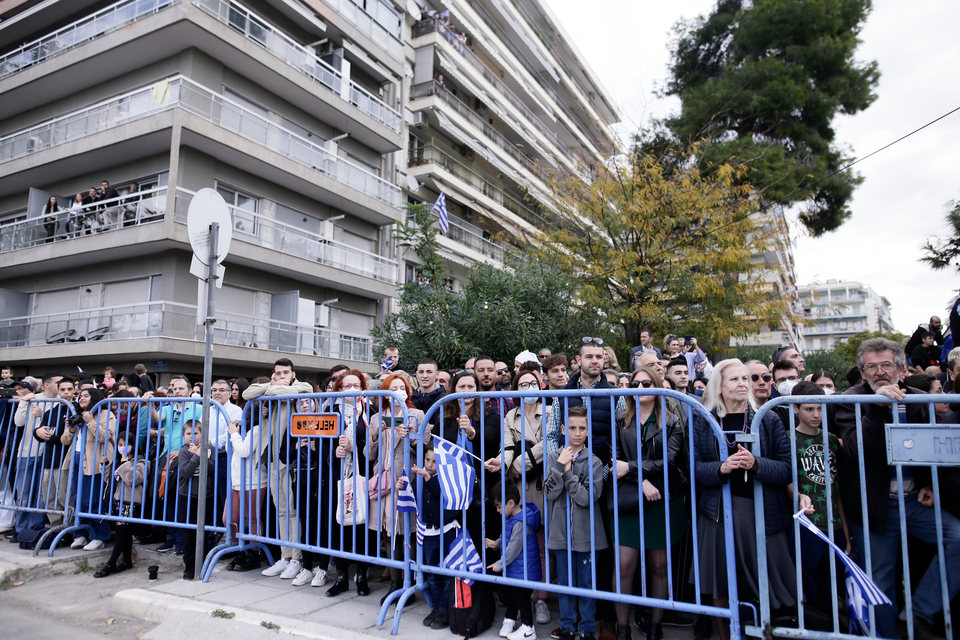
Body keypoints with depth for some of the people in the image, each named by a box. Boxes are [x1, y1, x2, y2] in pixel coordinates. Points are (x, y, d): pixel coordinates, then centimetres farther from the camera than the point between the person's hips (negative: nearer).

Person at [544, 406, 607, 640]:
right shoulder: (553, 458, 2)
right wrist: (560, 465, -14)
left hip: (586, 532, -2)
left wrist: (567, 471, -15)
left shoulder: (594, 462, -5)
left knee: (586, 582, 8)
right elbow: (550, 492, -7)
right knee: (565, 581, 13)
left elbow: (588, 497, -14)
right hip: (561, 530, 2)